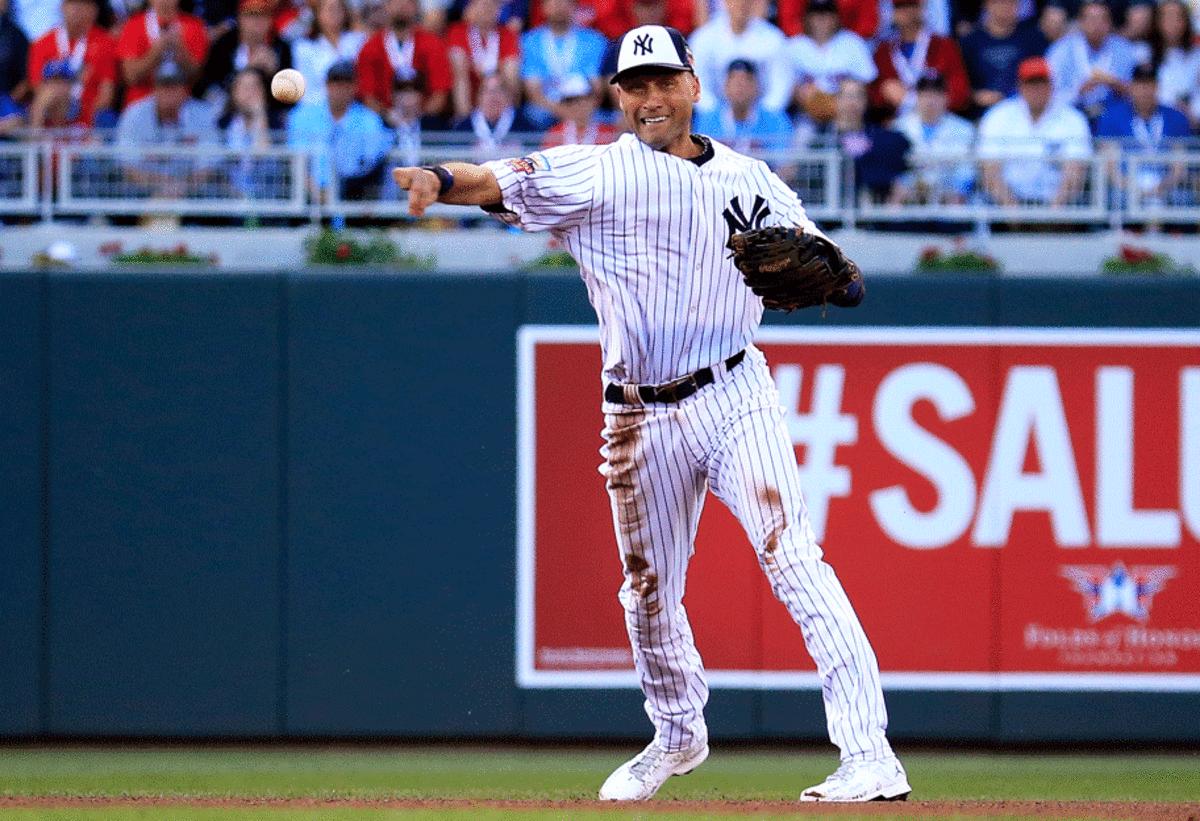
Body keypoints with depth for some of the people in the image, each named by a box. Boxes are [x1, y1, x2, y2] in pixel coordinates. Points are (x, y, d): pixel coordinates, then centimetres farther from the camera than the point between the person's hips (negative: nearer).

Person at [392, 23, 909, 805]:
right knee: (648, 591, 15)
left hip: (735, 397, -1)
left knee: (793, 557, -18)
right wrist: (441, 179, -38)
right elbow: (502, 182, -17)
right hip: (643, 420, 1)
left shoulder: (750, 180, 7)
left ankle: (871, 757, -24)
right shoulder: (600, 174, -2)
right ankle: (679, 734, 43)